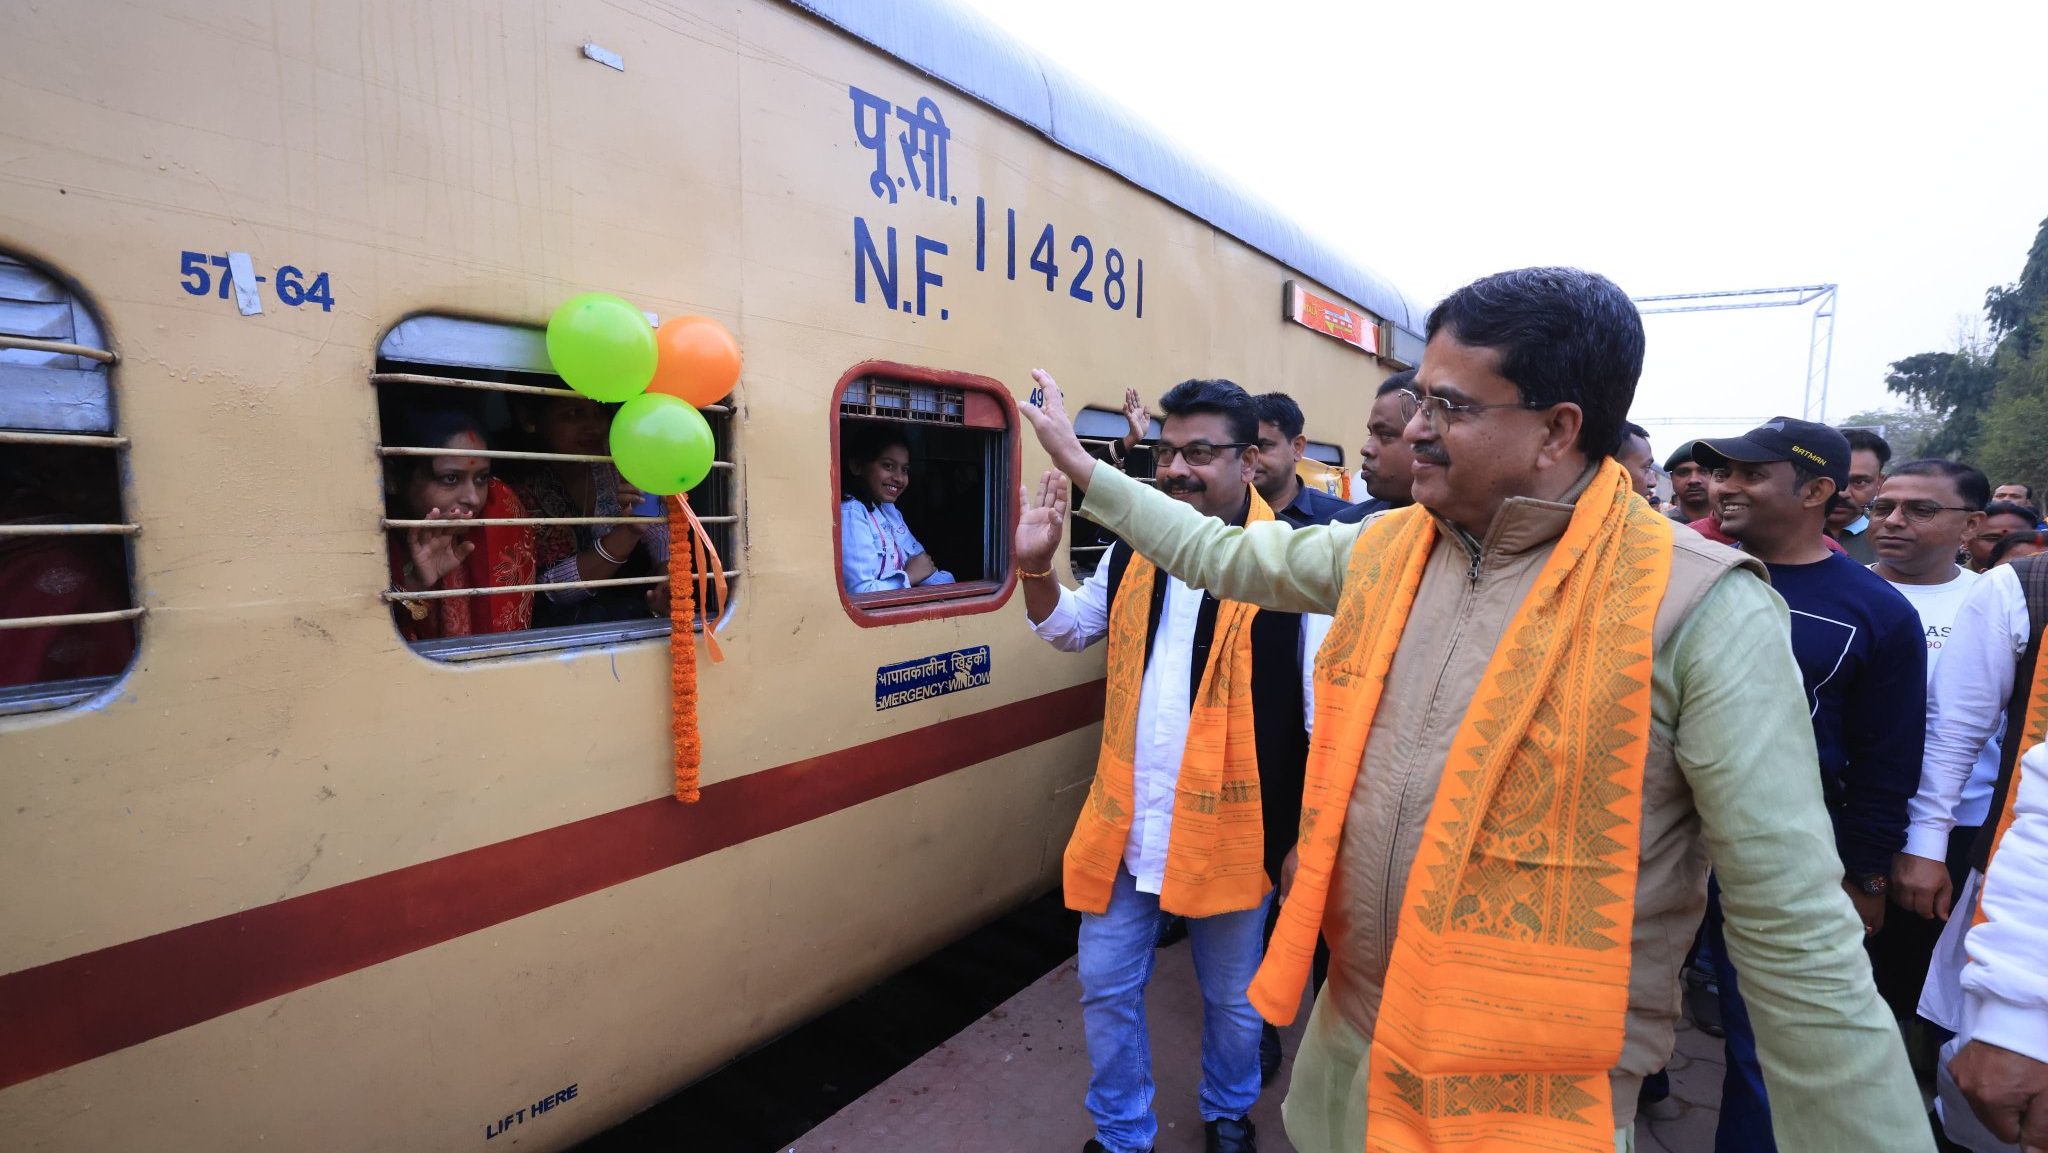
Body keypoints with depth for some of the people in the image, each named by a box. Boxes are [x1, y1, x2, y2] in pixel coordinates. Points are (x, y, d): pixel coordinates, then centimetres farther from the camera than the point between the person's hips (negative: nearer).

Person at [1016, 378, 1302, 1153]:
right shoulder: (1134, 549, 2)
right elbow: (1070, 629, 17)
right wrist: (1036, 569, -3)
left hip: (1231, 826, -4)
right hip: (1125, 822, 4)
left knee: (1232, 997, 20)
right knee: (1106, 988, 17)